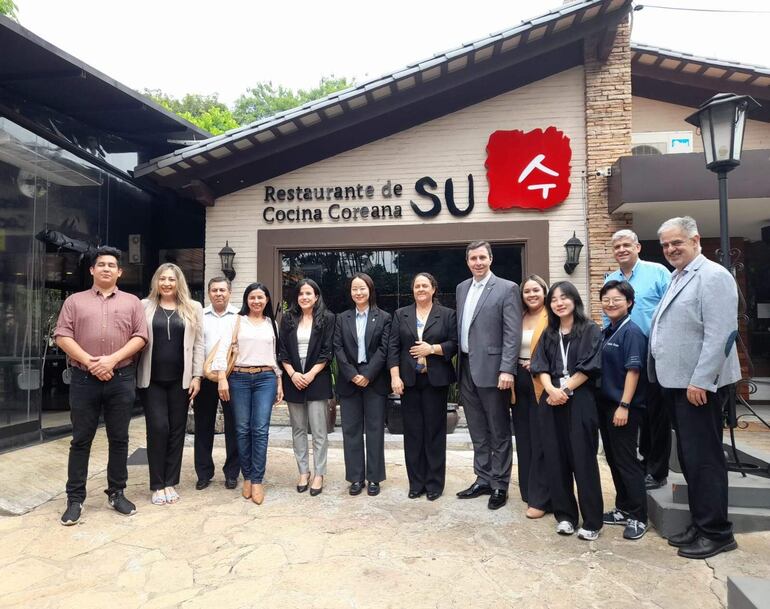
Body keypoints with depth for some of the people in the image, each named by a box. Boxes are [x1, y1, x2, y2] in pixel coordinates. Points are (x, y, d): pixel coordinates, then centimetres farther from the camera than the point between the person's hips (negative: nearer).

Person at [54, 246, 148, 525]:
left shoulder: (132, 302, 8)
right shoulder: (75, 301, 8)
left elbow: (140, 337, 0)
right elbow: (62, 336, -1)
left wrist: (113, 359, -13)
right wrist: (89, 361, -13)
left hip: (121, 379, 0)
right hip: (84, 379, 0)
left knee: (119, 439, 8)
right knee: (81, 440, 6)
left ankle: (117, 493, 21)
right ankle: (75, 499, 17)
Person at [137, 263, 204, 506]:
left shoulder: (193, 308, 6)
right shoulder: (145, 306, 5)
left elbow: (198, 344, 4)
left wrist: (196, 376, -1)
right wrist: (134, 374, -3)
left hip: (180, 379, 1)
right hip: (153, 378, -1)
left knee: (177, 430, 6)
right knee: (157, 428, -3)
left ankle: (171, 483, 18)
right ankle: (157, 485, 11)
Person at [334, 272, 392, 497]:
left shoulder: (383, 317, 3)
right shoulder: (342, 318, 8)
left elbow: (383, 349, -5)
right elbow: (338, 348, 0)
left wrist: (367, 375, -13)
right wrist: (353, 375, -11)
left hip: (374, 380, -2)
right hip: (349, 380, 2)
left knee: (374, 428, 4)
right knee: (351, 429, 6)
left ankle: (374, 478, 15)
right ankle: (355, 477, 16)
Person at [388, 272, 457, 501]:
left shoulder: (447, 315, 5)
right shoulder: (401, 315, 9)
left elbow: (455, 344, 0)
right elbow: (393, 347, 3)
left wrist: (432, 349, -14)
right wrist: (395, 376, -6)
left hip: (435, 380, -2)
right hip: (409, 380, 2)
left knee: (434, 430, 5)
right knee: (412, 431, 6)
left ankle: (434, 483, 17)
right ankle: (416, 482, 18)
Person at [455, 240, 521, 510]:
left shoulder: (507, 288, -6)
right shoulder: (462, 288, 13)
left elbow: (513, 334, -12)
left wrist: (507, 370, -19)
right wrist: (459, 361, 10)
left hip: (491, 370, -6)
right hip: (466, 369, 6)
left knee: (499, 432, 7)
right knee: (478, 432, 16)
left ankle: (500, 485, 20)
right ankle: (483, 480, 28)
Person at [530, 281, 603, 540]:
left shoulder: (590, 330, 1)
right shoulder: (548, 334, 14)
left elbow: (589, 367, -8)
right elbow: (541, 366, 5)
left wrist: (565, 390, -11)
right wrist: (551, 389, -13)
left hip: (580, 401, -4)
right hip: (552, 401, 4)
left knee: (583, 460, -1)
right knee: (556, 459, 6)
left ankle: (592, 521, 10)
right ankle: (565, 515, 18)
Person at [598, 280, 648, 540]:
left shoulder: (632, 332, -12)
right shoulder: (607, 332, 11)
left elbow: (633, 370, -17)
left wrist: (624, 406, -20)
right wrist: (607, 404, 11)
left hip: (624, 407, -8)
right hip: (605, 404, 8)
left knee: (626, 461, 1)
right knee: (613, 459, 15)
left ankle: (638, 517, 13)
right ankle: (623, 509, 29)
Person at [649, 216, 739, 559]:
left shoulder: (712, 276, -12)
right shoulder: (677, 279, 16)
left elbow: (719, 335, -20)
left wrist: (700, 382, -21)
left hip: (699, 386, -9)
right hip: (677, 384, 9)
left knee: (703, 458, -1)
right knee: (689, 458, 15)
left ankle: (717, 533, 13)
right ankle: (700, 524, 28)